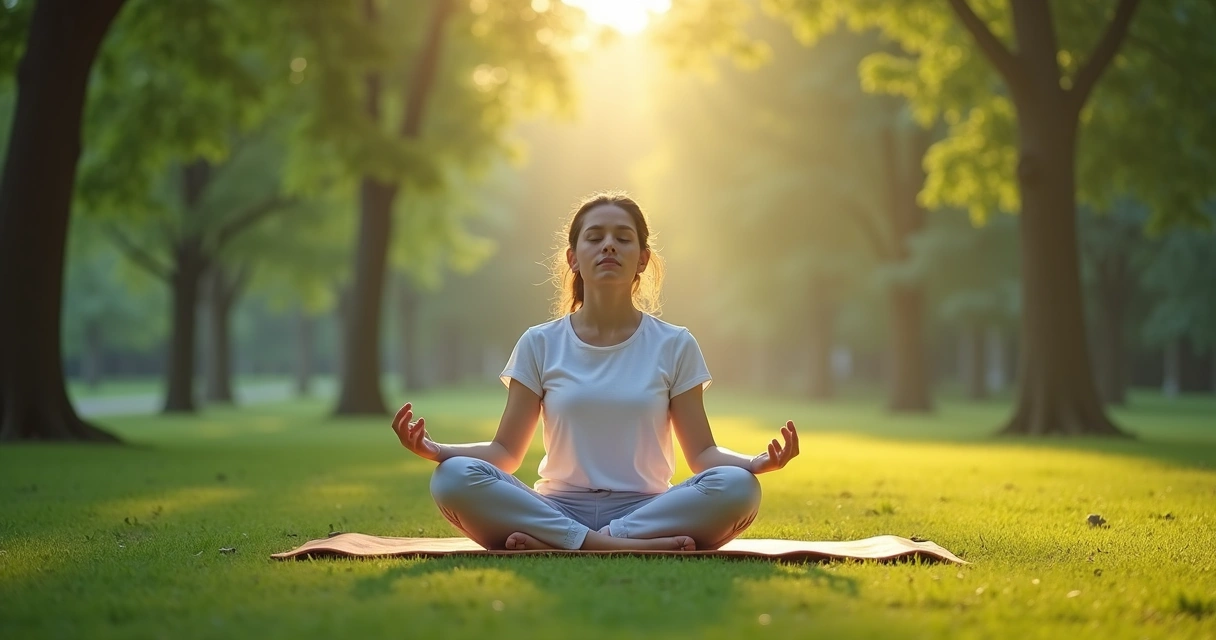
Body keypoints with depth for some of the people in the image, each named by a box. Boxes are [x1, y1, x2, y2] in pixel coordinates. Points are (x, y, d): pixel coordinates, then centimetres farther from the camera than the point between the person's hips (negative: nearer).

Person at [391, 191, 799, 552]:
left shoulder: (674, 346, 7)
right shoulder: (540, 345, 7)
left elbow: (702, 452, 5)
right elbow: (506, 452, 5)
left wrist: (755, 462, -17)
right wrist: (437, 450, -14)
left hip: (646, 508, 0)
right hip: (558, 508, 0)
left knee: (737, 487, -31)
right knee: (453, 479, -28)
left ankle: (553, 545, -27)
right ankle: (622, 547, -31)